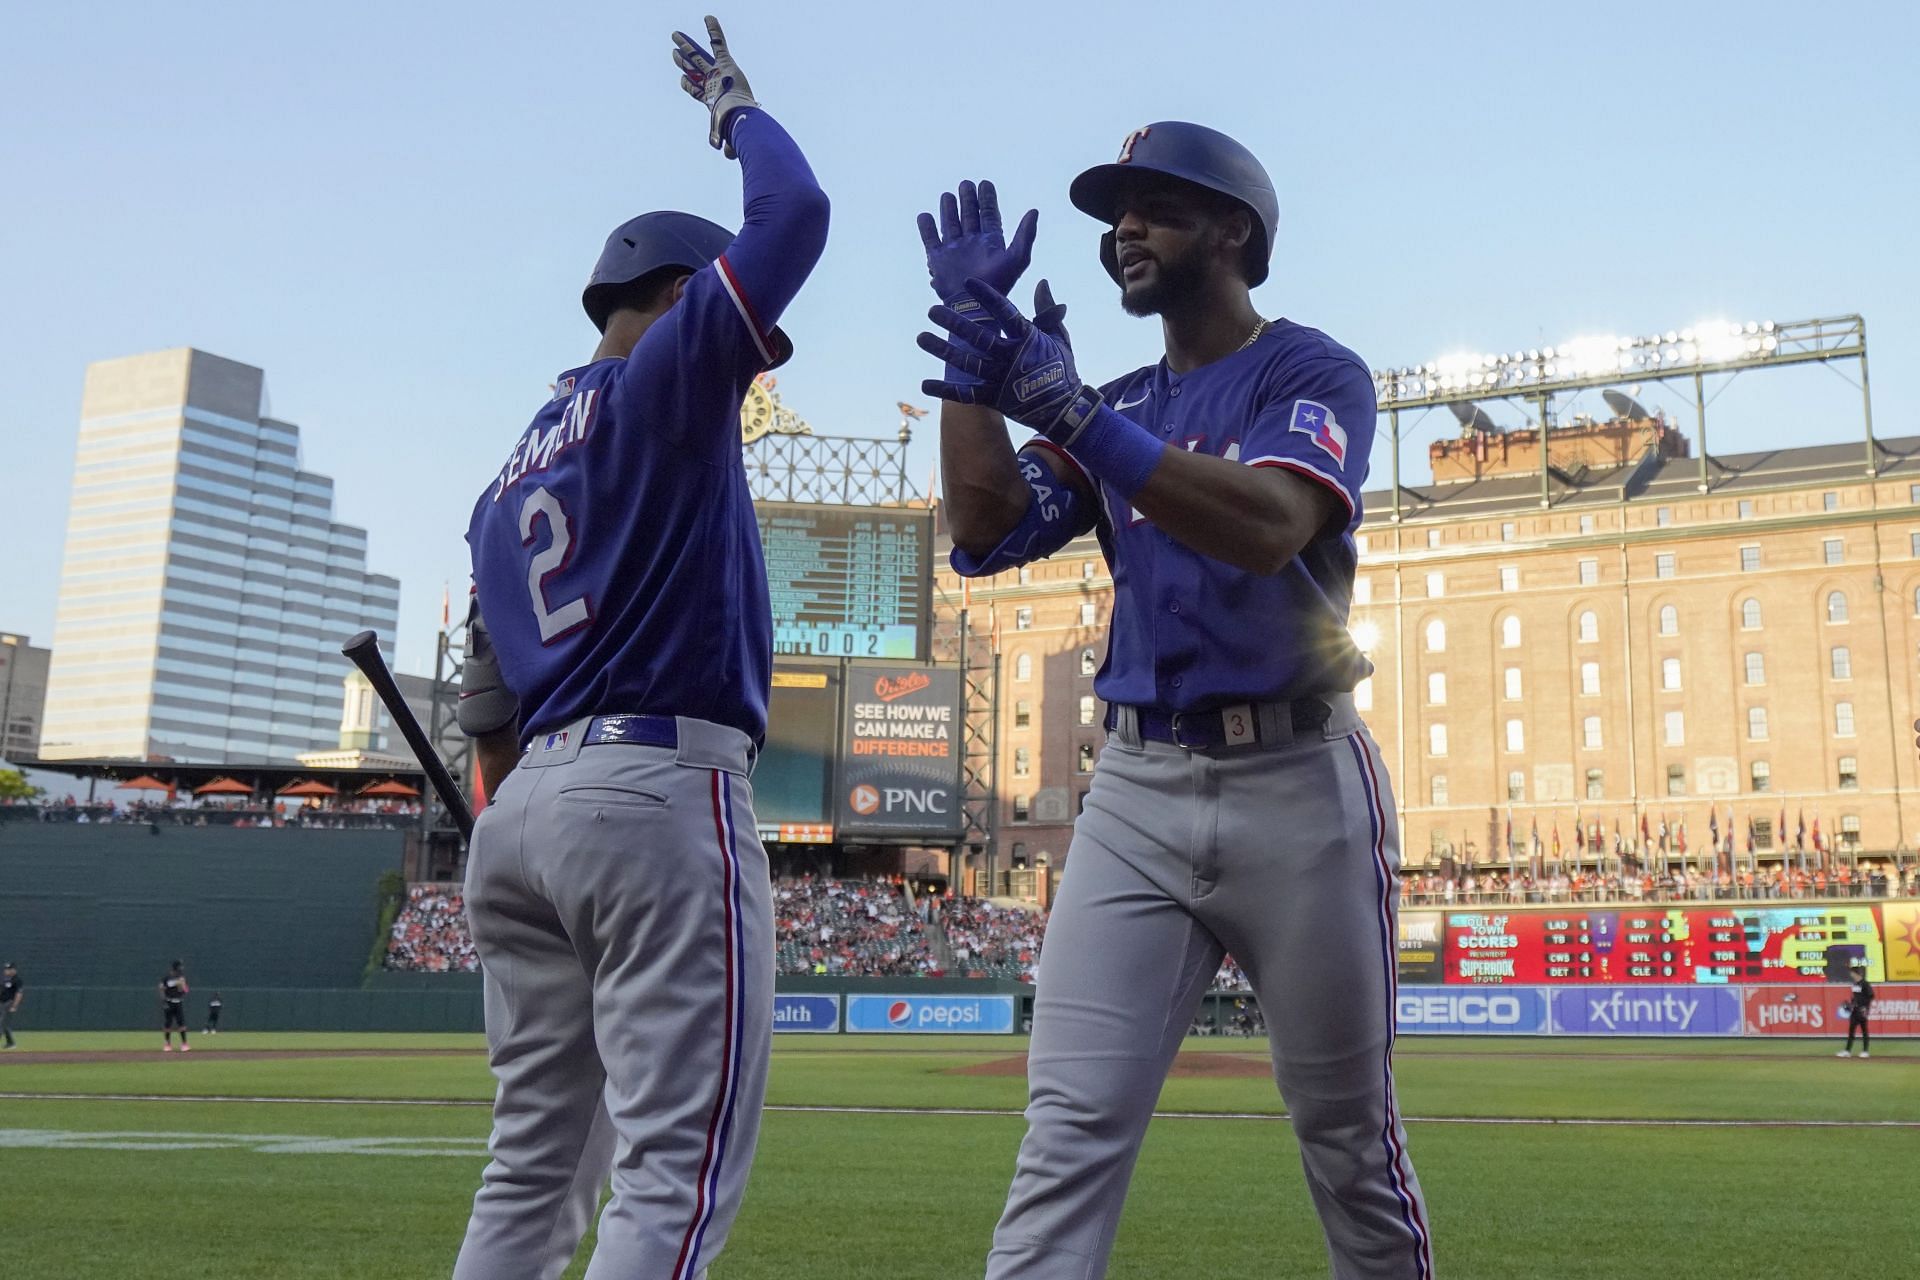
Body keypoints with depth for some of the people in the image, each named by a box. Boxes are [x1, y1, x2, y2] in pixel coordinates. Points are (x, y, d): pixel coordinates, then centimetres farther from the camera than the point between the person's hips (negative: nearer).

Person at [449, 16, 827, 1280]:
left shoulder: (508, 485, 23)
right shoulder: (662, 380, 0)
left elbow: (489, 713, 21)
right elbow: (794, 213, -6)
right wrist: (732, 104, 13)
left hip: (525, 808, 9)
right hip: (662, 790, -9)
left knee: (535, 1169, 13)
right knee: (677, 1172, -8)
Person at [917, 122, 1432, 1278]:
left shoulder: (1315, 372, 0)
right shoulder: (1116, 410, 17)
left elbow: (1267, 524, -21)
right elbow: (990, 537, 3)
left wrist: (1067, 409, -28)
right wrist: (972, 351, -1)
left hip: (1298, 786, -4)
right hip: (1138, 790, 4)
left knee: (1350, 1135, 8)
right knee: (1072, 1126, -6)